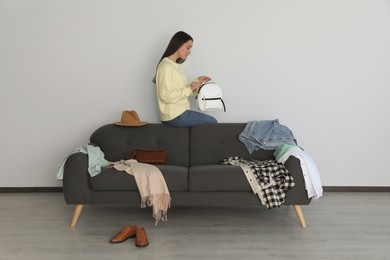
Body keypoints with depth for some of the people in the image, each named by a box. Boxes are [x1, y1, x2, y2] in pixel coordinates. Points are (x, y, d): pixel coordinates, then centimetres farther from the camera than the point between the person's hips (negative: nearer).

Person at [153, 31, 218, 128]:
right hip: (175, 116, -9)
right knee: (212, 122, -4)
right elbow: (166, 96, -22)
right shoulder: (166, 66, -15)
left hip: (179, 113, 9)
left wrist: (197, 82, 5)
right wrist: (189, 89, -19)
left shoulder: (175, 65, 14)